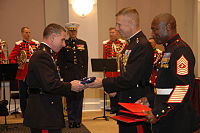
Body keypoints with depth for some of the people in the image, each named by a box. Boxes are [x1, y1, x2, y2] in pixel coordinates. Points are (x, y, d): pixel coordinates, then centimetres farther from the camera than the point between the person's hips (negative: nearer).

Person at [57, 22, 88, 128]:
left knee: (79, 97, 2)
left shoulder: (83, 43, 11)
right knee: (69, 98, 2)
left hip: (80, 74, 2)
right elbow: (60, 61, 4)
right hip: (68, 75, -1)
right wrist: (62, 74, -3)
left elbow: (86, 60, 10)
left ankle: (78, 120, 11)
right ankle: (71, 120, 9)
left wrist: (85, 74, 3)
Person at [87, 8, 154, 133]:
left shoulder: (142, 46, -19)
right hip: (127, 102, 10)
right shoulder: (132, 43, 13)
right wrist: (113, 88, 11)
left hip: (137, 104, -10)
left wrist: (103, 83, -16)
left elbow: (129, 79, -23)